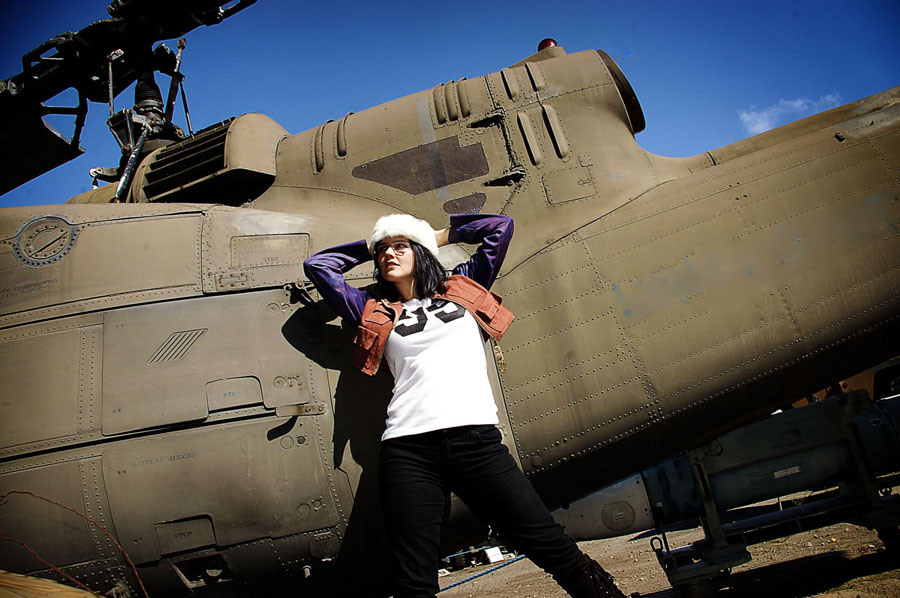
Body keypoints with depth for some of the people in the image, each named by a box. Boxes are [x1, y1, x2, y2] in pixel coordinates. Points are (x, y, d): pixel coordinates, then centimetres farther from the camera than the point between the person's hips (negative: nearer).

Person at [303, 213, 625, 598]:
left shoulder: (461, 290, 20)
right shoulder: (376, 314, 20)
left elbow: (500, 226, 26)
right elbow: (317, 265, 26)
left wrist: (443, 235, 32)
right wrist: (367, 247, 32)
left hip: (477, 439, 0)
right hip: (408, 448, 1)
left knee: (555, 551, -5)